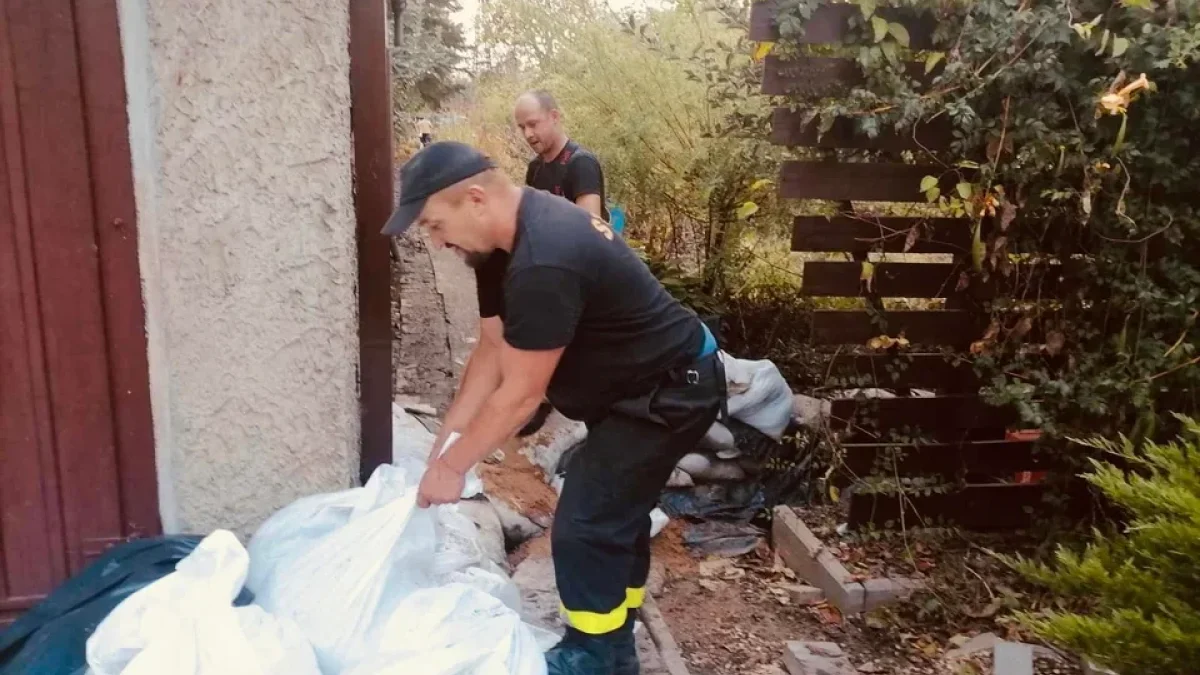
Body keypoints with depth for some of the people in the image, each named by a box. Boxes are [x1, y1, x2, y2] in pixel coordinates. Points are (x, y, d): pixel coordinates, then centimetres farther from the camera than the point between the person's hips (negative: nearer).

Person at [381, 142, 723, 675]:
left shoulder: (544, 264, -33)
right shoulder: (509, 235, -1)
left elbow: (521, 394, -26)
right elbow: (493, 348, 4)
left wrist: (453, 466, -14)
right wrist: (445, 440, 2)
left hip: (671, 391, -10)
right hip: (645, 384, 10)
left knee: (583, 526, -6)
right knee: (615, 514, 19)